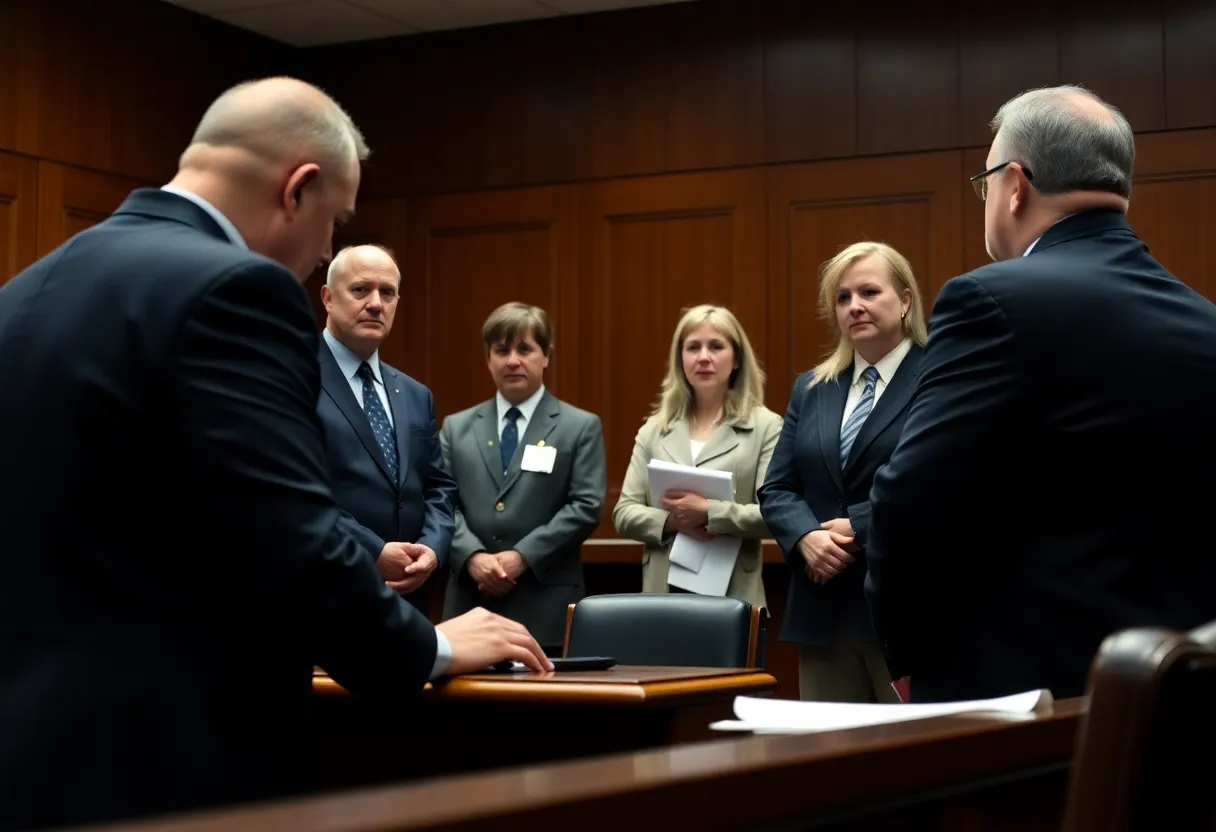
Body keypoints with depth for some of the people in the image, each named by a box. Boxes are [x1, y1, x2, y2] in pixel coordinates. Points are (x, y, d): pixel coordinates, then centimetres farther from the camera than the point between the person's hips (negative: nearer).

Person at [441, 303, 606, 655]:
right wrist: (473, 555, -12)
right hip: (471, 603, 2)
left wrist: (523, 556, -13)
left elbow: (586, 506, -4)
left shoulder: (581, 427, 6)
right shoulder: (456, 428, 15)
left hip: (546, 607, -2)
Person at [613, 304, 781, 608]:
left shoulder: (765, 427, 1)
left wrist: (709, 513, -19)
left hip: (734, 596, -3)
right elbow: (624, 513, 7)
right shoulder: (654, 430, 11)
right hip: (663, 592, 3)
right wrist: (669, 521, -11)